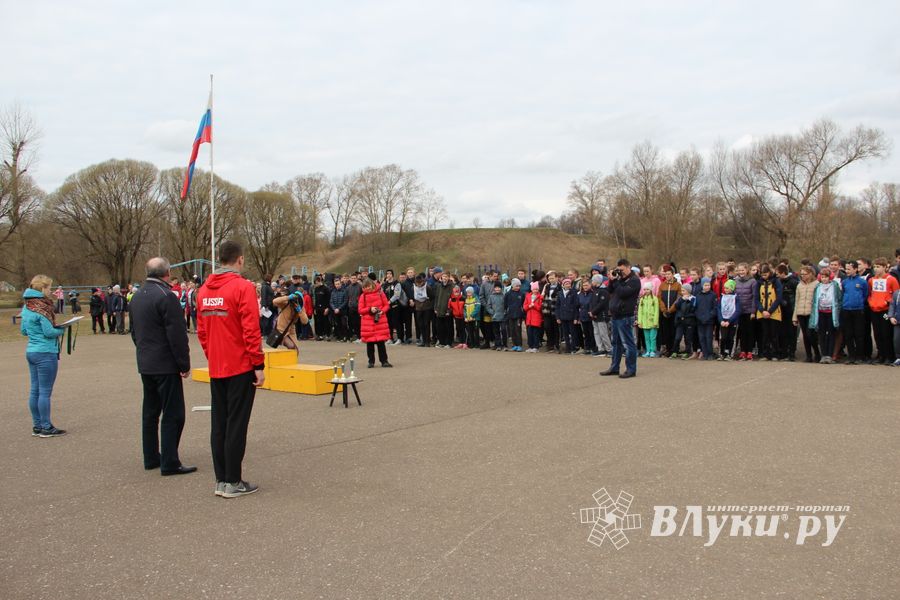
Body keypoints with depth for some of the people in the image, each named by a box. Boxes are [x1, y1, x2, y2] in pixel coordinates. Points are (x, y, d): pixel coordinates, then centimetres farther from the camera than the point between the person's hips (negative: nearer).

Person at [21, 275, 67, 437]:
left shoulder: (27, 307, 9)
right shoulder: (42, 307, -17)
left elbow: (23, 330, 16)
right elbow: (49, 332, -19)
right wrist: (62, 329, -1)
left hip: (30, 351, 9)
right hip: (45, 353, -9)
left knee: (35, 390, 12)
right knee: (45, 392, -2)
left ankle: (37, 426, 19)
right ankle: (46, 427, 4)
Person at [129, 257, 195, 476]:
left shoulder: (136, 297, 11)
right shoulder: (166, 296, -17)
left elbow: (134, 331, 19)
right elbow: (177, 335, -18)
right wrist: (184, 364, -12)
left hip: (145, 365, 9)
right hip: (165, 365, -9)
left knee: (150, 412, 15)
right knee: (172, 415, -4)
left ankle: (151, 458, 22)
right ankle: (169, 463, -4)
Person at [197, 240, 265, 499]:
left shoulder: (204, 290, 9)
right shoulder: (243, 287, -12)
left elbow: (201, 330, 12)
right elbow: (251, 330, -16)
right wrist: (259, 365, -11)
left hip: (215, 369, 7)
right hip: (240, 368, -6)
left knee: (219, 424, 12)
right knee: (236, 424, 0)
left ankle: (221, 480, 18)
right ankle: (232, 482, 5)